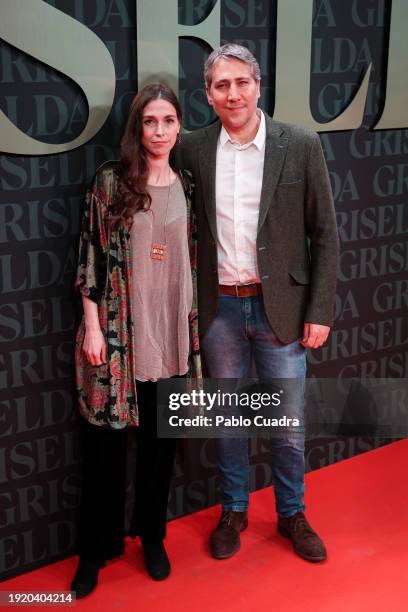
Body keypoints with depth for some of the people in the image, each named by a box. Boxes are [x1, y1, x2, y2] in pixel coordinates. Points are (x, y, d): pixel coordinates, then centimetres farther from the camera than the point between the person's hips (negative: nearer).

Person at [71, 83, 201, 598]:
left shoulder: (187, 186, 7)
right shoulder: (110, 180, -4)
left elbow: (193, 259, 12)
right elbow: (91, 253, -5)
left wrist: (193, 327, 10)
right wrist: (92, 325, -9)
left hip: (171, 328, 3)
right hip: (118, 327, -3)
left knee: (160, 435, 13)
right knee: (107, 437, 5)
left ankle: (152, 536, 32)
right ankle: (95, 549, 22)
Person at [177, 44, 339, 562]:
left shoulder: (300, 145, -6)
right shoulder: (193, 149, -1)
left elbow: (324, 233, -3)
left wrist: (320, 311, -7)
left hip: (280, 306, -1)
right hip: (220, 308, 2)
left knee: (288, 423, 10)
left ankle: (292, 514, 33)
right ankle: (233, 511, 36)